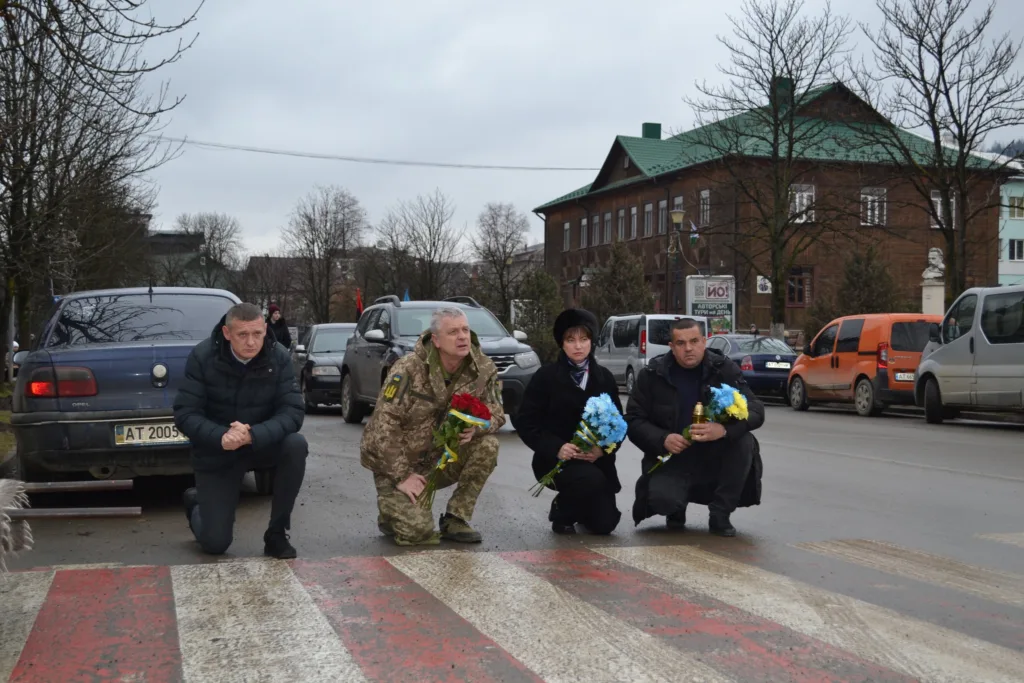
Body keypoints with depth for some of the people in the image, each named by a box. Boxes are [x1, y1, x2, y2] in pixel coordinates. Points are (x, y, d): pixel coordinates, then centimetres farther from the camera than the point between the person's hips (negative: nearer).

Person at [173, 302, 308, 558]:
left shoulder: (279, 358, -15)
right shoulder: (202, 356, -18)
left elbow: (293, 411, -21)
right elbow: (184, 413, -20)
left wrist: (253, 435, -39)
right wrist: (221, 437, -38)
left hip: (262, 444, 2)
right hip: (216, 454, -2)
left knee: (296, 445, -31)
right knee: (215, 543, -5)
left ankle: (276, 534, -12)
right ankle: (196, 502, 33)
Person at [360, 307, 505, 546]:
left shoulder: (483, 369, -9)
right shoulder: (409, 369, -21)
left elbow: (496, 413, -1)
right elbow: (384, 425, -21)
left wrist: (476, 426, -26)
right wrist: (402, 476, -24)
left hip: (440, 458, 5)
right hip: (395, 463, -4)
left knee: (487, 445, -21)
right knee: (418, 531, -22)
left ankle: (455, 519, -6)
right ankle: (393, 510, 15)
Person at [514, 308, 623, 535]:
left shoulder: (604, 378, 7)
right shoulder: (546, 376, -3)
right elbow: (525, 422, -7)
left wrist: (602, 450, -14)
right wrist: (556, 448, -21)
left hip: (596, 459, 4)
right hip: (557, 459, -4)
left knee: (604, 524, -3)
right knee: (591, 479, -34)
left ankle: (578, 506, 33)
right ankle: (562, 510, -1)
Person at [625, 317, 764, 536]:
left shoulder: (724, 369, -6)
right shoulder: (652, 374, -5)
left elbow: (756, 411, -13)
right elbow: (634, 420, -2)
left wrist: (724, 429, -34)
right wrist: (663, 439, -23)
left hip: (714, 459, 1)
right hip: (671, 459, -1)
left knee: (744, 442, -28)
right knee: (662, 499, -31)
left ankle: (720, 515, -10)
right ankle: (677, 510, 11)